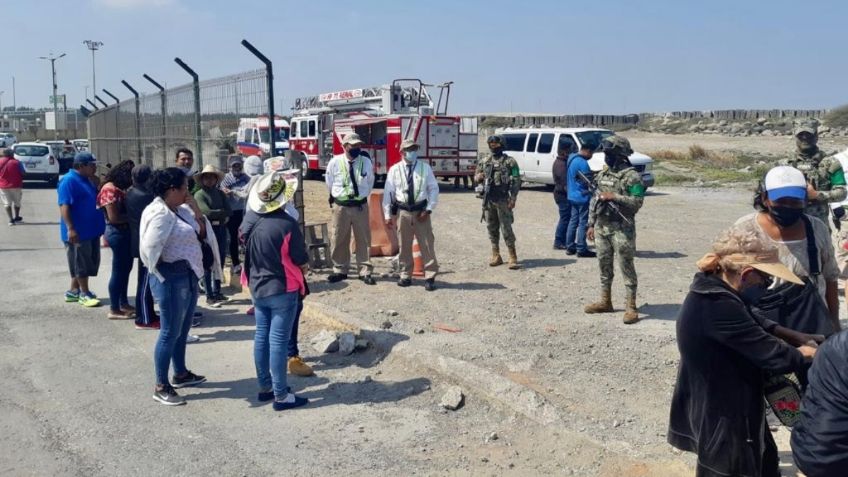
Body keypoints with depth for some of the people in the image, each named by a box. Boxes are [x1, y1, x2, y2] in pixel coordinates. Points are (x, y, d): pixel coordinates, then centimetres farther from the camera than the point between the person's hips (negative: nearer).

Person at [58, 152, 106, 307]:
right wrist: (70, 229, -27)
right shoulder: (69, 181, -16)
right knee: (81, 263, 0)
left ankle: (73, 291, 24)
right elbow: (64, 206, -21)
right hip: (77, 231, -10)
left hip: (90, 229, 10)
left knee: (90, 262, 14)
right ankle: (84, 294, 10)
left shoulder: (85, 180, 13)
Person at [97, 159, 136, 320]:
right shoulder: (110, 189, -17)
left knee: (125, 268, 17)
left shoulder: (119, 188, 10)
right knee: (119, 270, -2)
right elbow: (114, 218, -21)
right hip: (117, 233, -9)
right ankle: (114, 310, 6)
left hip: (124, 232, 9)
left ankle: (123, 303, 28)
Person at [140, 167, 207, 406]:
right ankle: (161, 386, 8)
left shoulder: (180, 210, 10)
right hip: (172, 278, -10)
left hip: (188, 276, 10)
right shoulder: (160, 213, -21)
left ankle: (181, 373, 36)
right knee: (170, 332, -2)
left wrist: (196, 212, 4)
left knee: (183, 330, 20)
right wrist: (161, 273, -14)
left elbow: (197, 233, 19)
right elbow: (149, 248, -26)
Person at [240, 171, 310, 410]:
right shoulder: (286, 224, -23)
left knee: (262, 337, 16)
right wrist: (305, 266, 8)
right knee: (278, 341, -1)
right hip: (282, 289, -6)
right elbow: (302, 262, -14)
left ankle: (265, 387, 27)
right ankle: (281, 396, 7)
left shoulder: (249, 218, -4)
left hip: (257, 287, 6)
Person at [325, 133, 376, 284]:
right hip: (341, 206, 0)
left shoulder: (366, 162, -3)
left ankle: (365, 272, 13)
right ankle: (340, 270, 22)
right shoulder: (335, 162, -6)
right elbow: (329, 183, 10)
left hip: (360, 206, 1)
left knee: (364, 239, 5)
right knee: (339, 240, 8)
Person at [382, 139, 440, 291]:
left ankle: (430, 277, 9)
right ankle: (405, 276, 21)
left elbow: (434, 189, 4)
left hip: (421, 211, 0)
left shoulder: (425, 167, 2)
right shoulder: (394, 170, 1)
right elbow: (388, 192, 4)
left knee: (427, 244, 1)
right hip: (403, 211, 0)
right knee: (404, 245, 8)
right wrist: (388, 215, 0)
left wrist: (428, 209, -6)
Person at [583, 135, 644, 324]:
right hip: (601, 227, 7)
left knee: (626, 267, -3)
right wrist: (591, 225, 13)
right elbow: (594, 201, 16)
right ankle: (605, 301, 24)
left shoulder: (631, 176, -11)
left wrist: (614, 197, -21)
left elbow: (637, 202, -17)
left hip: (622, 229, -7)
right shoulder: (602, 174, 12)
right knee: (604, 265, 13)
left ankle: (631, 306, 2)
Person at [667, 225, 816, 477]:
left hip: (722, 405, 10)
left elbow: (753, 329, 15)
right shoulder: (718, 306, -32)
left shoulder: (710, 291, 0)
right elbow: (770, 354, -25)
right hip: (722, 416, -10)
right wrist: (802, 354, -5)